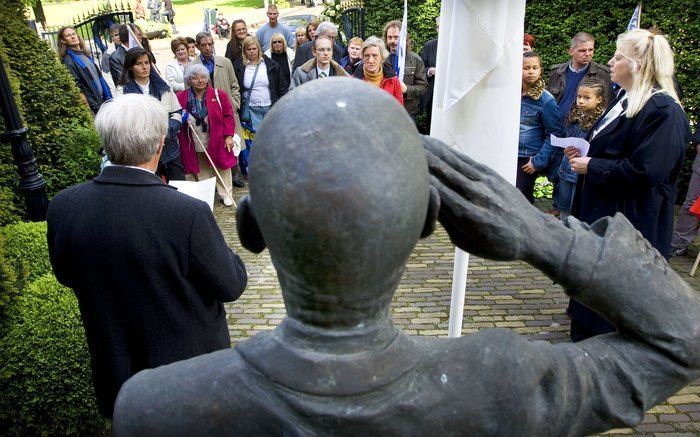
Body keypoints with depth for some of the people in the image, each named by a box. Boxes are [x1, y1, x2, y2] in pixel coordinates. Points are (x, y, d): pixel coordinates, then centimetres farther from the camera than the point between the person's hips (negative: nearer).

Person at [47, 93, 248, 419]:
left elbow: (66, 276, 2)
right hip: (190, 368, -3)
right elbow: (232, 286, -18)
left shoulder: (61, 207, -16)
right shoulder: (189, 215, -32)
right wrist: (213, 243, -1)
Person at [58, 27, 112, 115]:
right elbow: (76, 86, -17)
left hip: (103, 98, 8)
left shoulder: (86, 53, 14)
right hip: (92, 104, -8)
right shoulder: (68, 60, -11)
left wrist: (107, 96, 12)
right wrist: (94, 106, -21)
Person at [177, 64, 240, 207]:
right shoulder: (181, 97, -3)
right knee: (201, 171, 12)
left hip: (217, 141, -1)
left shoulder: (219, 95, -5)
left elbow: (228, 116, -3)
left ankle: (226, 195, 21)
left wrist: (229, 135, -9)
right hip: (195, 145, 1)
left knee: (222, 167, 7)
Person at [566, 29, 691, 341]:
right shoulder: (625, 101, 12)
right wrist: (583, 154, 6)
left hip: (631, 224, -10)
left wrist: (591, 167, -18)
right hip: (600, 211, 10)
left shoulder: (663, 111, -19)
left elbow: (645, 172, -26)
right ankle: (584, 342, 39)